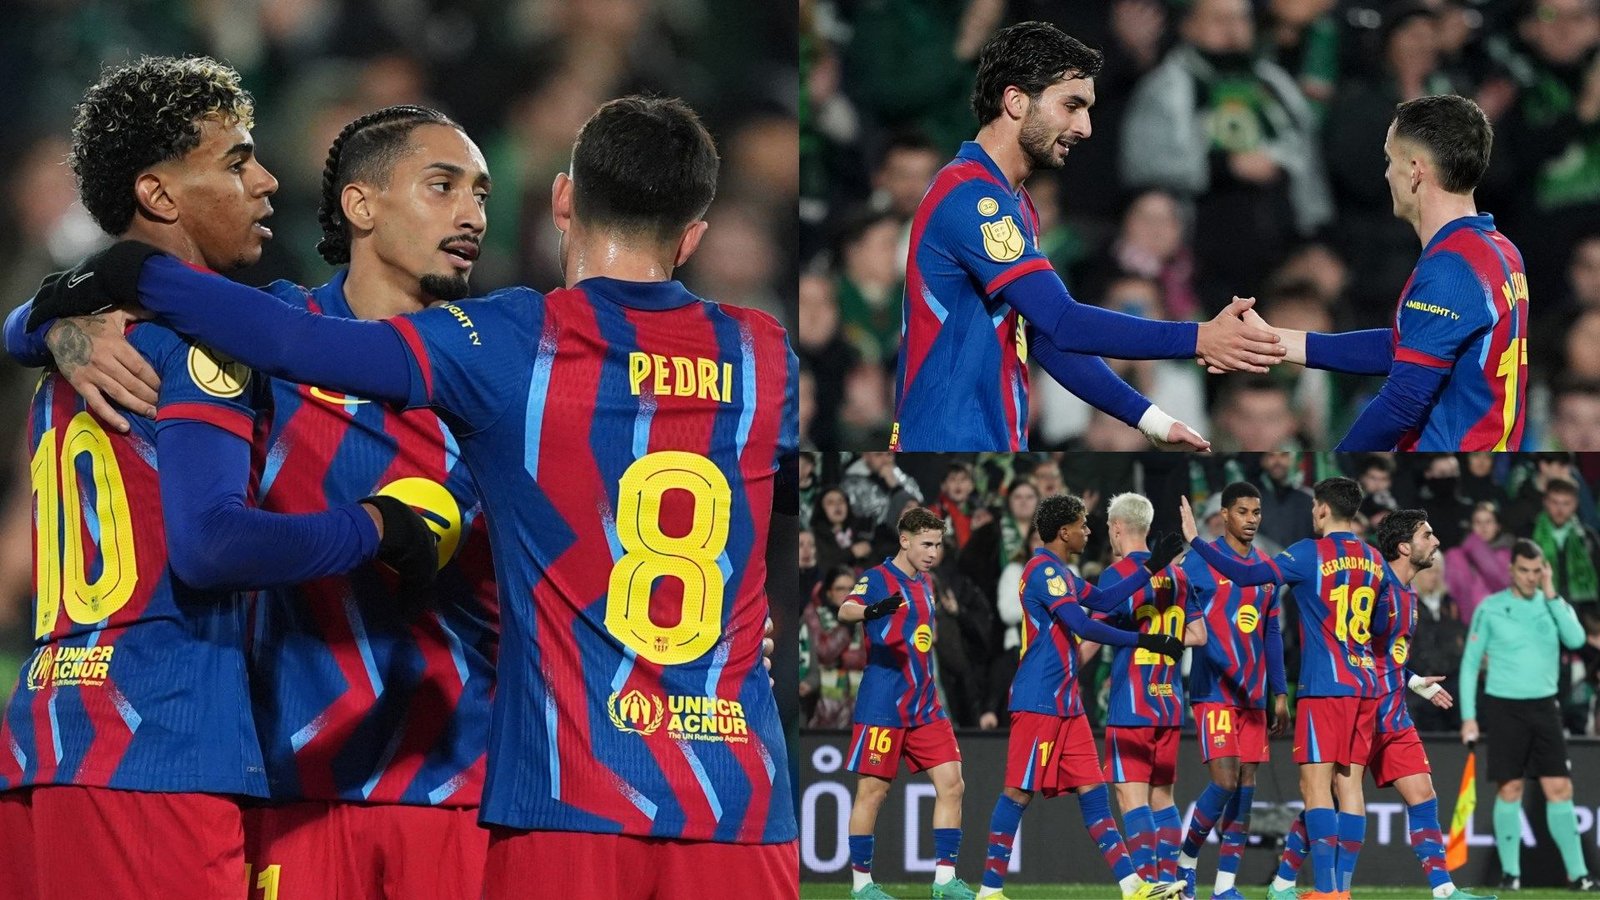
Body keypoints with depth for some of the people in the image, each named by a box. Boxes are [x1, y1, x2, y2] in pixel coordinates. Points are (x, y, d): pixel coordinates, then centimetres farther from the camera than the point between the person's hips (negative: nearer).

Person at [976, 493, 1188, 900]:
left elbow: (1103, 600, 26)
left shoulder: (1060, 572, 18)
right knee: (1020, 791, -6)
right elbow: (1083, 626, -22)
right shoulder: (1044, 570, -14)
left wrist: (1152, 567, 21)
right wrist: (1144, 641, -19)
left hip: (1066, 702, 10)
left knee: (1092, 791, 5)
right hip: (1039, 702, -10)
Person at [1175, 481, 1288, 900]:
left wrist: (1279, 694, 14)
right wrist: (1231, 671, -22)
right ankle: (1186, 859, 7)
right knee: (1224, 782, -14)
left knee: (1247, 787, 1)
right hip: (1214, 691, -6)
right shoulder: (1200, 563, -5)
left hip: (1253, 696, 6)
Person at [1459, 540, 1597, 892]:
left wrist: (1551, 594, -13)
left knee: (1560, 788, -2)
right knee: (1509, 789, -2)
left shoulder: (1555, 605, 7)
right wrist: (1468, 716, -4)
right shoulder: (1490, 609, 0)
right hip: (1503, 707, -2)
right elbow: (1470, 663, 2)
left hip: (1544, 706, 2)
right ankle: (1510, 872, 6)